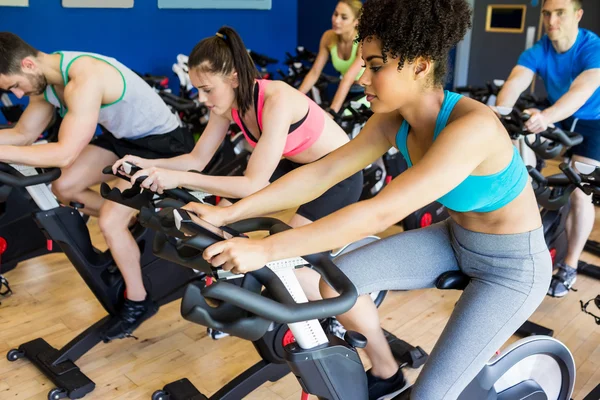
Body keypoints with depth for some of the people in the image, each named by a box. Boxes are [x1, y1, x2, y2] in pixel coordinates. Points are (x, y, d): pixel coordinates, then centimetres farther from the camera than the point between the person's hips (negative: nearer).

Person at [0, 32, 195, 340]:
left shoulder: (85, 79, -31)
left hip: (162, 142, -9)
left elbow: (65, 153, -34)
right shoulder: (44, 78, -3)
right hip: (123, 137, 9)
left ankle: (138, 302, 6)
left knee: (109, 221, -15)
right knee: (63, 188, 0)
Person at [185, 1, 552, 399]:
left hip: (514, 264, -6)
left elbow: (380, 213, -42)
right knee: (337, 283, -9)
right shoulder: (394, 120, -12)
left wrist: (266, 250, -43)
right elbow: (321, 173, -14)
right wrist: (227, 214, -19)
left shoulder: (472, 127, -35)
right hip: (454, 238, 6)